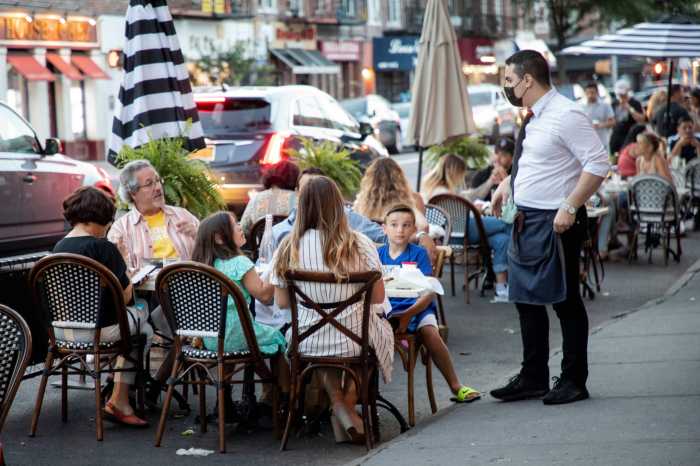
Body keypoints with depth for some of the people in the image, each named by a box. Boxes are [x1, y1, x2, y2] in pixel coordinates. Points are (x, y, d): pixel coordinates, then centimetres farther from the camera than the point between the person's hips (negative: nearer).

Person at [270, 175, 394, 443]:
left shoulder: (288, 248, -9)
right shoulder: (359, 244, -13)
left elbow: (281, 302, -2)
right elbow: (378, 297, -7)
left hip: (306, 344, 2)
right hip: (355, 341, -1)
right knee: (383, 330, 34)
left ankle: (338, 405, 21)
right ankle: (349, 404, 28)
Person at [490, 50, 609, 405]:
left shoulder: (565, 115, -16)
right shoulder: (533, 118, 11)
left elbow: (598, 163, -21)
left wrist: (570, 207, -24)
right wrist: (508, 183, 14)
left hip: (555, 223, -9)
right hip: (526, 222, 9)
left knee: (565, 302, 1)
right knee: (527, 300, 14)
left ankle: (573, 381, 11)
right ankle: (533, 378, 25)